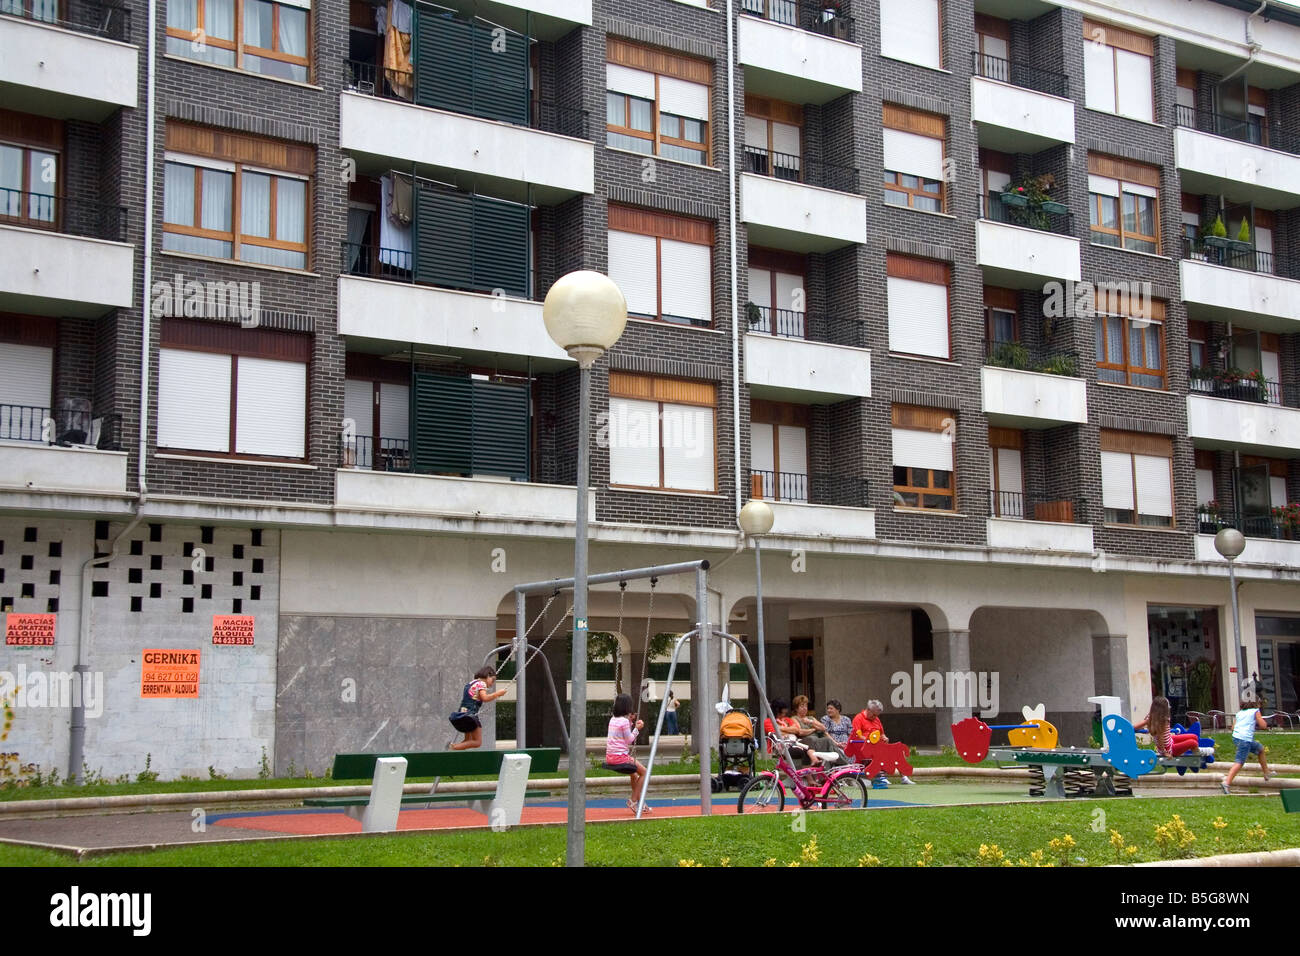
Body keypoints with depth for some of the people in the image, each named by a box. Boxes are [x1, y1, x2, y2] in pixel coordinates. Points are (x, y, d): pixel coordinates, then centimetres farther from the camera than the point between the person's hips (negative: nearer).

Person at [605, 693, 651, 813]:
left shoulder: (613, 719, 11)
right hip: (620, 756, -9)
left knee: (633, 772, 28)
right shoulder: (624, 721, -15)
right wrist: (637, 729, 0)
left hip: (610, 757, 9)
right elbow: (629, 740, -9)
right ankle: (633, 801, 5)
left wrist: (630, 722, 15)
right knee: (643, 772, 7)